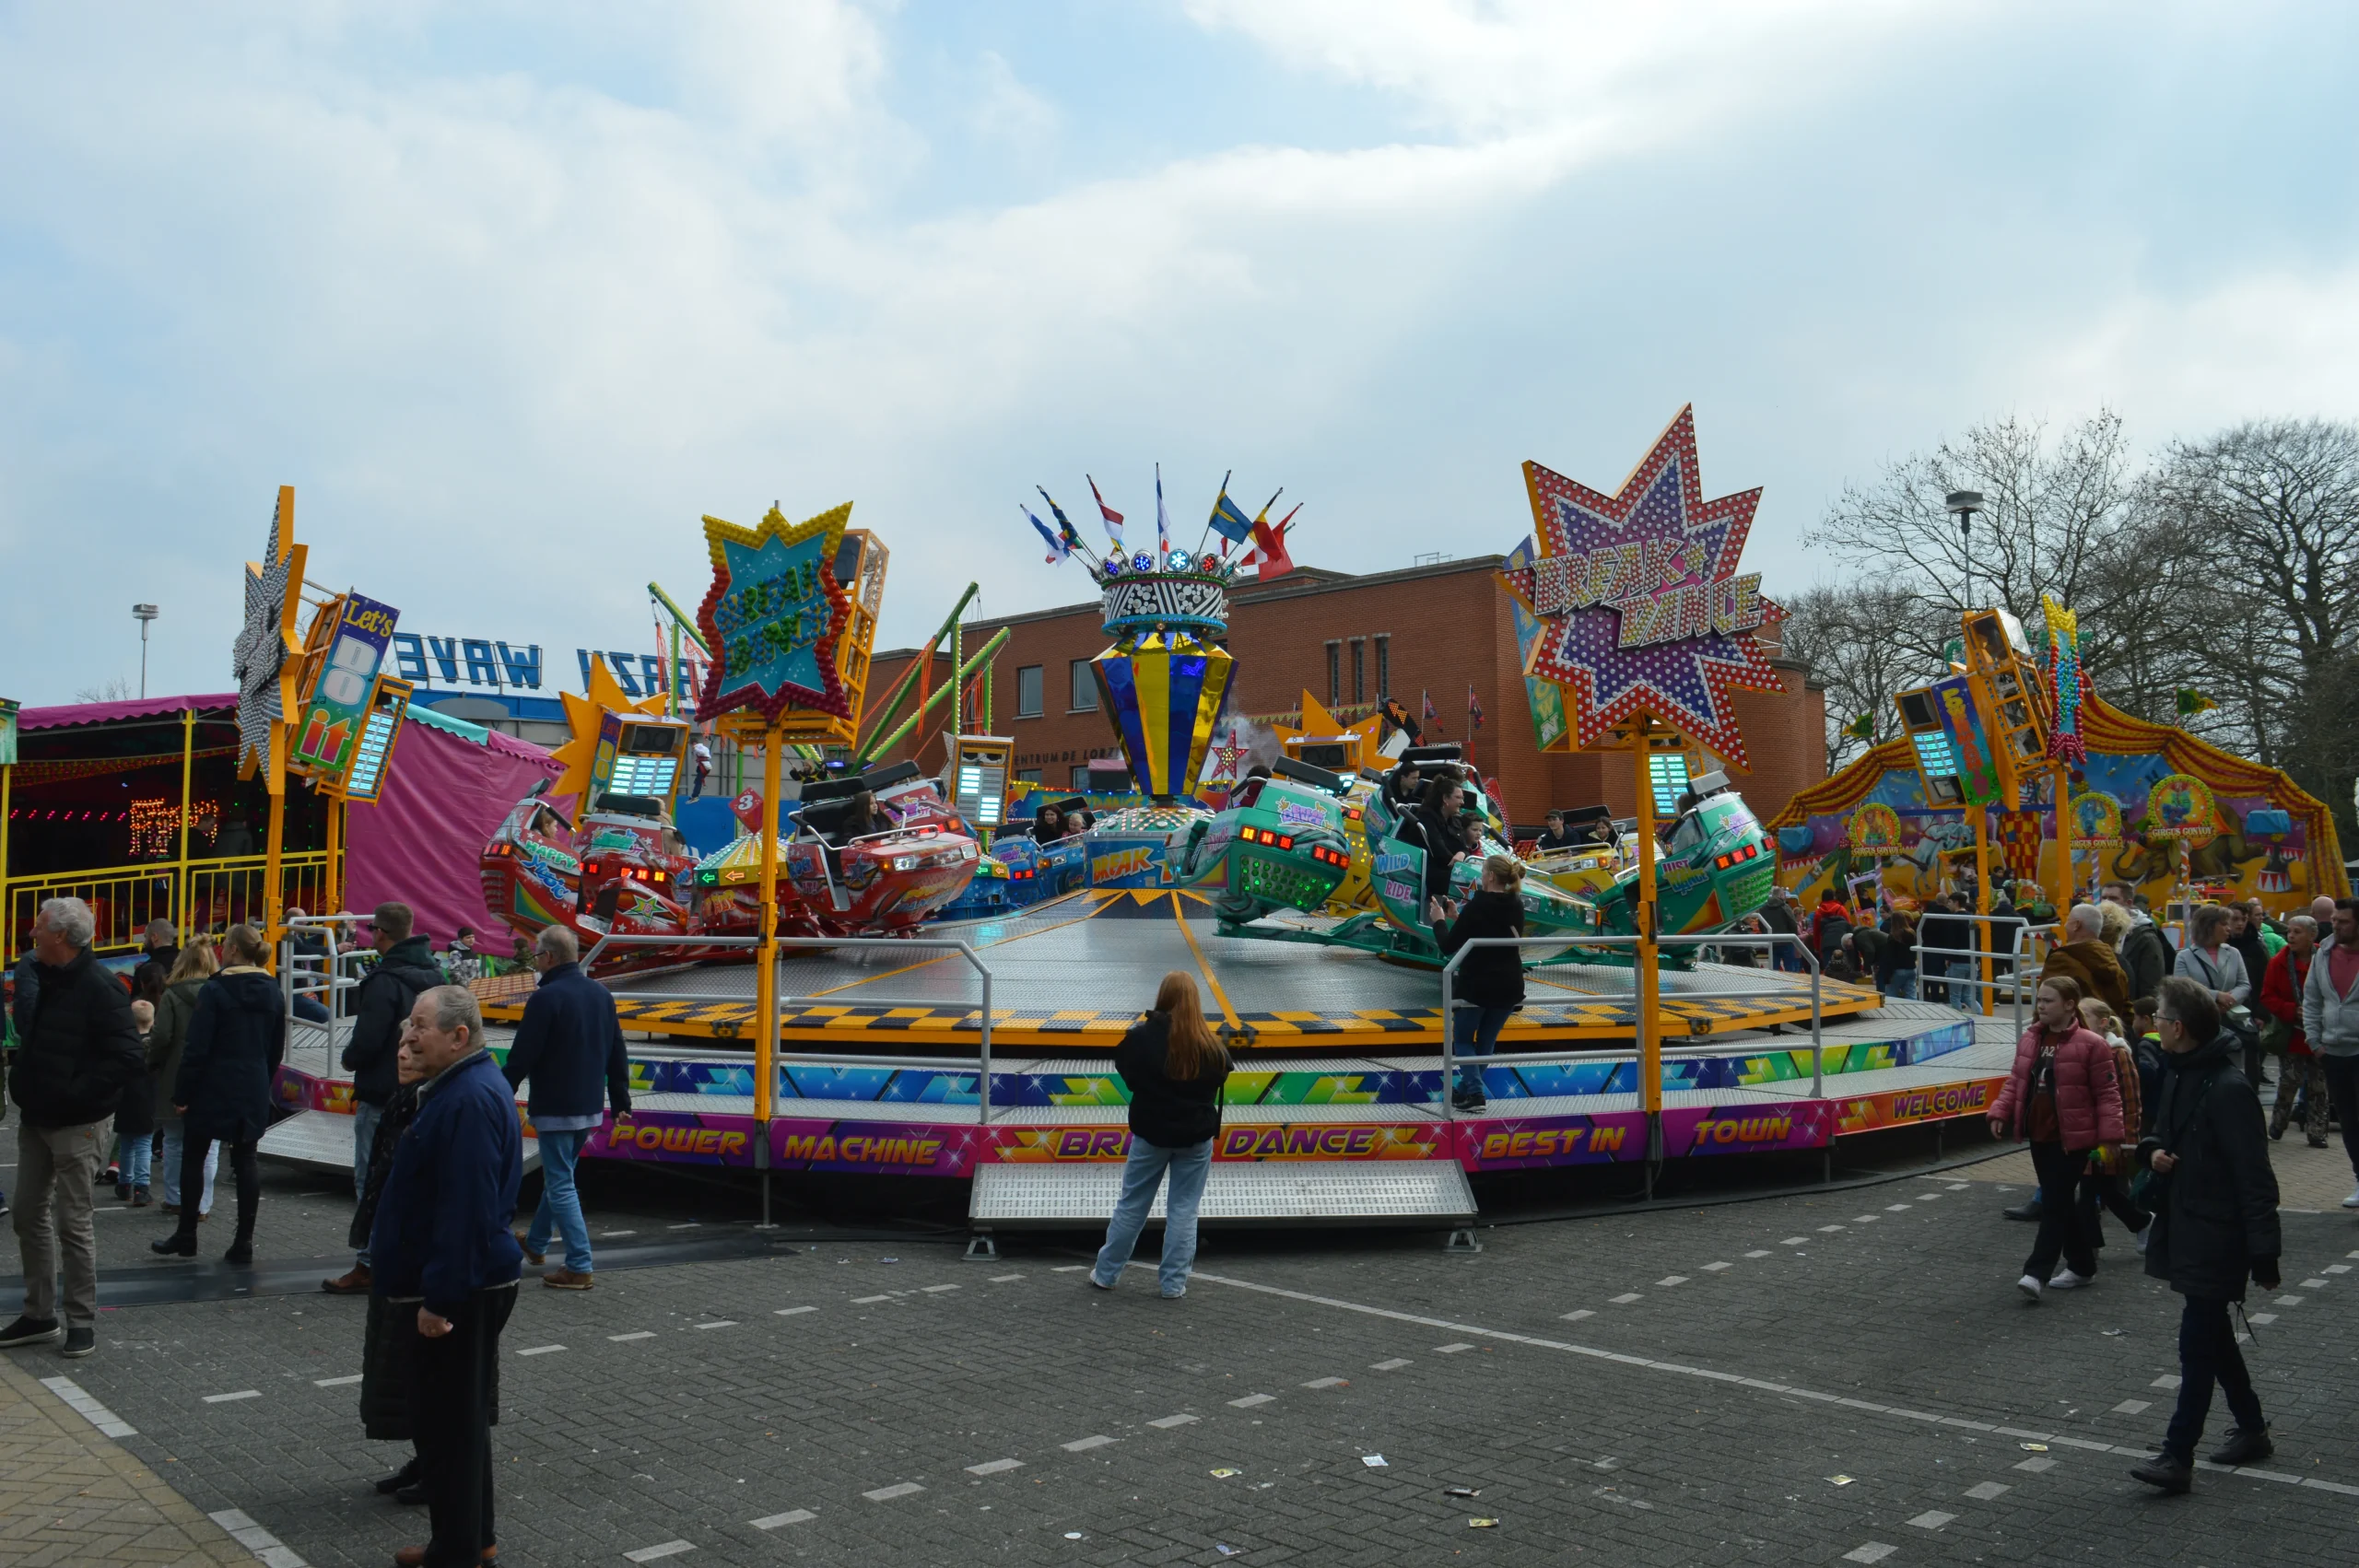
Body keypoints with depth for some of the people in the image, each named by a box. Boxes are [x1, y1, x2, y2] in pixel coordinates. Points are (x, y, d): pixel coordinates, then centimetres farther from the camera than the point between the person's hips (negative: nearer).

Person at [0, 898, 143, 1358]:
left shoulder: (99, 988, -19)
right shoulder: (45, 979, 8)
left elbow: (127, 1059, -24)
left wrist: (74, 1093, -22)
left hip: (77, 1125, -9)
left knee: (73, 1224, -1)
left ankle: (82, 1321, 11)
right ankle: (39, 1316, 25)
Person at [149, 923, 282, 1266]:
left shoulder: (215, 990, -13)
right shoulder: (271, 991, 5)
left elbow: (196, 1048, -14)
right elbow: (277, 1048, 12)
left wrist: (181, 1093, -8)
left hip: (214, 1088, -5)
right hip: (254, 1091, 5)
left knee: (193, 1157, 11)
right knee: (245, 1161, 6)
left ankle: (186, 1236, 18)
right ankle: (244, 1242, 6)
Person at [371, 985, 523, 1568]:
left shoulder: (470, 1101, -23)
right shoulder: (462, 1087, 11)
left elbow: (466, 1211, -26)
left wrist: (440, 1297, -24)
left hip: (459, 1293, -11)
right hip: (465, 1285, 11)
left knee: (448, 1425, 1)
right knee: (460, 1418, 20)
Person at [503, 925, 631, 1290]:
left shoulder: (546, 998, -17)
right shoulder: (601, 994, 8)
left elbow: (521, 1057, -16)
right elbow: (617, 1055, 13)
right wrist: (621, 1100, 19)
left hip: (555, 1108, -8)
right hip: (590, 1106, 8)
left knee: (560, 1185, -3)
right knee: (559, 1175, 23)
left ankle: (579, 1266, -4)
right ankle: (536, 1243, 40)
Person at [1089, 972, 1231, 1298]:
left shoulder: (1142, 1037, -14)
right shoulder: (1209, 1045, -12)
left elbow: (1123, 1067, 1)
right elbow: (1222, 1075, 4)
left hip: (1151, 1132, 0)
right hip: (1196, 1136, 0)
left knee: (1131, 1205, 13)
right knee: (1184, 1209, 9)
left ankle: (1106, 1273, 23)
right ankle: (1173, 1283, 12)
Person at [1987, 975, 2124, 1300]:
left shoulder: (2090, 1045, -12)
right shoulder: (2029, 1040, 8)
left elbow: (2106, 1093, -10)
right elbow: (2016, 1081, 15)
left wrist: (2109, 1136, -15)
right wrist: (2000, 1113, 4)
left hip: (2071, 1138, -7)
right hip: (2039, 1136, 7)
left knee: (2055, 1204, -7)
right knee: (2060, 1202, 15)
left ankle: (2038, 1272, -8)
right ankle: (2081, 1266, 28)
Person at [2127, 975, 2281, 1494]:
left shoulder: (2229, 1089, -22)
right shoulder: (2180, 1074, 7)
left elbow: (2255, 1178, -21)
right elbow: (2164, 1133, 22)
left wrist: (2264, 1253, -21)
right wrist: (2153, 1150, -3)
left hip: (2217, 1238, -9)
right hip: (2186, 1228, 9)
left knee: (2197, 1344, -5)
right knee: (2213, 1338, 20)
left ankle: (2178, 1456, -2)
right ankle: (2252, 1429, 35)